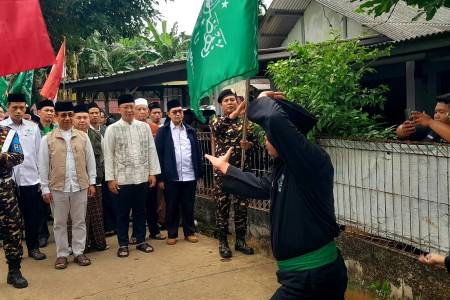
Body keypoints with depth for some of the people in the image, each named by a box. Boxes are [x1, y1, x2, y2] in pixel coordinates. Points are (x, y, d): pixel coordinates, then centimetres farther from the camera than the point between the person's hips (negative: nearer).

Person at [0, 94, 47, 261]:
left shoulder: (33, 127, 5)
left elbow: (39, 153, 6)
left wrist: (41, 178, 5)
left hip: (31, 179, 1)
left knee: (32, 216, 9)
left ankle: (33, 247, 24)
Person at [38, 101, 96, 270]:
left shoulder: (83, 137, 3)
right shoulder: (48, 139, -1)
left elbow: (90, 160, 6)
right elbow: (43, 165, 0)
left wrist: (92, 182, 4)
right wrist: (45, 188, -3)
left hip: (80, 186, 1)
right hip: (57, 187, -1)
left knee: (79, 221, 9)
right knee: (59, 223, 9)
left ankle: (79, 252, 20)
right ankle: (62, 255, 20)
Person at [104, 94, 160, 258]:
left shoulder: (144, 127, 5)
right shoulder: (112, 129, -2)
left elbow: (151, 150, 7)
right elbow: (108, 155, -3)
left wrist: (153, 172, 3)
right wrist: (110, 178, -7)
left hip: (142, 177, 2)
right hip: (122, 178, -2)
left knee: (140, 211, 12)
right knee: (123, 212, 7)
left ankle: (141, 241, 24)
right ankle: (123, 244, 18)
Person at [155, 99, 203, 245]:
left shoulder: (190, 130, 9)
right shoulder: (163, 131, 0)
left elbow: (197, 153, 10)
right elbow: (159, 154, -4)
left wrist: (199, 173, 6)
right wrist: (160, 177, -8)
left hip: (189, 176, 2)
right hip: (171, 177, -2)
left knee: (188, 206, 10)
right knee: (171, 207, 8)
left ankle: (190, 232, 23)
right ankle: (172, 234, 20)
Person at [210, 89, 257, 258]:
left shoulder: (244, 122, 9)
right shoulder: (216, 121, 1)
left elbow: (255, 140, 11)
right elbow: (217, 127, -24)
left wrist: (249, 145, -14)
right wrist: (236, 113, -40)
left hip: (242, 170, 2)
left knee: (242, 207, 7)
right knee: (222, 208, 4)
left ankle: (240, 240, 21)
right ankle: (223, 243, 15)